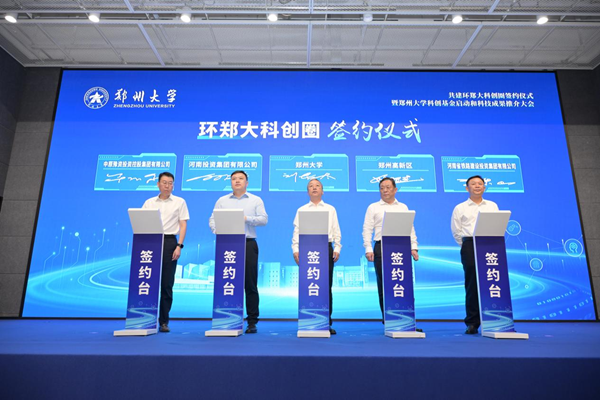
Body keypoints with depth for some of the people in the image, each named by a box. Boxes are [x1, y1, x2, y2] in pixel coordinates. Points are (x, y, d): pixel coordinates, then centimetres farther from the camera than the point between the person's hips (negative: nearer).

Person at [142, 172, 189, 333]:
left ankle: (164, 321, 8)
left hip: (169, 242, -2)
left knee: (167, 284, 0)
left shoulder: (179, 202, 7)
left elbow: (183, 225, 2)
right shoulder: (149, 202, 14)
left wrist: (179, 246, -9)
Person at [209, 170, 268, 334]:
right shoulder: (222, 201, 15)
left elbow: (264, 219, 1)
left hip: (248, 244, -1)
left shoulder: (256, 200, 11)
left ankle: (252, 322, 6)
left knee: (250, 284, -1)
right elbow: (213, 220, 7)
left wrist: (247, 218, -11)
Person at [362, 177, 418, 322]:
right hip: (381, 247, -1)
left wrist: (414, 247, 3)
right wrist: (368, 249, -7)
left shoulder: (403, 207, 17)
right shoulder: (373, 207, 10)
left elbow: (410, 228, 13)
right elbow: (367, 229, 4)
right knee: (383, 283, 0)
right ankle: (387, 318, 8)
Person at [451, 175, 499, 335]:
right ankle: (472, 322, 2)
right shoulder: (460, 208, 10)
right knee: (471, 285, -3)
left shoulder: (492, 206, 17)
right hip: (470, 245, -2)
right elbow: (456, 231, 9)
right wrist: (466, 246, 5)